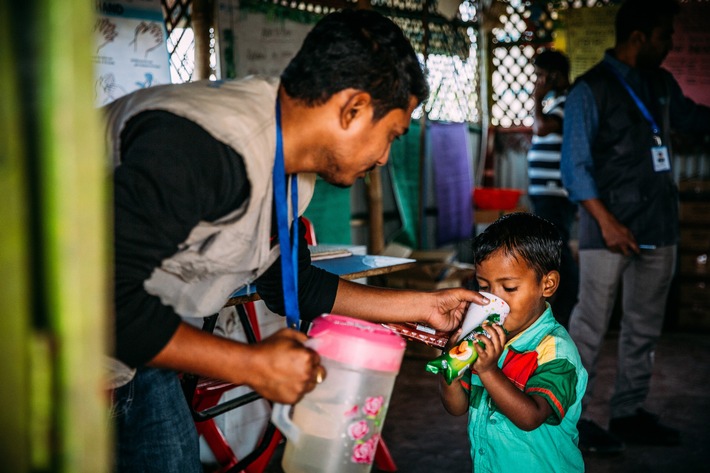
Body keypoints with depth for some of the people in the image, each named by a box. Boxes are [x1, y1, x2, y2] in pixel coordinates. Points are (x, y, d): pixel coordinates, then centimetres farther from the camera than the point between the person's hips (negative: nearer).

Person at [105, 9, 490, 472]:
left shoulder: (292, 174, 0)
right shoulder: (203, 144, -33)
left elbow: (293, 286, 15)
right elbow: (104, 298, -36)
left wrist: (422, 305, 13)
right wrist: (253, 365, -28)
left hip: (140, 346, 9)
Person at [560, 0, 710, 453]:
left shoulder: (662, 84, 11)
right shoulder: (591, 89, -7)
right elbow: (575, 166, -10)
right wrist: (606, 221, -18)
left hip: (659, 228, 7)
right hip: (612, 230, -7)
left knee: (645, 328, 12)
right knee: (590, 327, -4)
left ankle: (629, 412, 22)